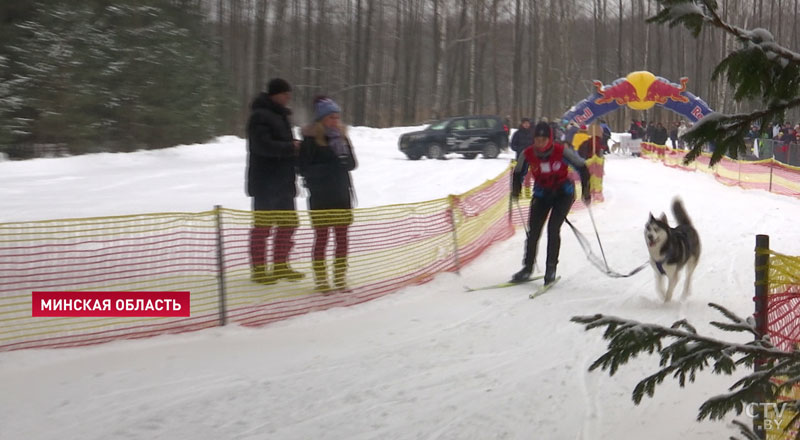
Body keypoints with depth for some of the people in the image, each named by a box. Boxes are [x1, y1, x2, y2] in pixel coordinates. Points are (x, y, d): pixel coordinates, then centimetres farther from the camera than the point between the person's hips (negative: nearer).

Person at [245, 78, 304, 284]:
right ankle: (258, 269, 5)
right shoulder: (260, 116, -12)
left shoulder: (280, 114, 18)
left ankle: (280, 265, 23)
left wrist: (295, 146, 7)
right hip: (266, 180, -9)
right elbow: (263, 145, -22)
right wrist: (291, 147, -17)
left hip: (283, 180, 9)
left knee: (288, 222, 12)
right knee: (263, 224, -3)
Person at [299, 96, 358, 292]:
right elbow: (304, 169, -12)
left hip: (342, 196, 5)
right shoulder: (311, 140, -8)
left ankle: (340, 279, 16)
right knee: (321, 238, 0)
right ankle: (320, 279, 7)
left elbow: (352, 164, 10)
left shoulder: (342, 137, 9)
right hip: (320, 199, -5)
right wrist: (332, 166, -16)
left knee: (342, 239, 8)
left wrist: (342, 159, -12)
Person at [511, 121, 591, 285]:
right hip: (542, 194, 3)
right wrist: (515, 190, -11)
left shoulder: (561, 151, -22)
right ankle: (527, 268, 7)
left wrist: (586, 191, -15)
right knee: (533, 230, -3)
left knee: (553, 229, -15)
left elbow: (582, 168, -12)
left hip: (563, 193, -3)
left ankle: (551, 268, -3)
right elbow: (518, 173, 3)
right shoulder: (528, 154, -15)